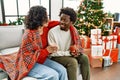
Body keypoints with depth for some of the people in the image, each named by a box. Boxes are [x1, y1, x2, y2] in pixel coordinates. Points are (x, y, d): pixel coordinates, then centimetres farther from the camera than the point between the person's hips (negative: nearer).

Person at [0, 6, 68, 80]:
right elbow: (27, 56, -20)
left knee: (62, 70, -10)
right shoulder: (29, 35, -21)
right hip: (30, 64, -7)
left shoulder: (45, 30, -1)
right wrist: (46, 51, -23)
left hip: (42, 60, 7)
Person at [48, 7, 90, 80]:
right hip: (56, 57, -5)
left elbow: (77, 44, 6)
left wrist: (77, 50, -19)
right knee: (73, 62, -29)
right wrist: (69, 53, -24)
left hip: (69, 54, 5)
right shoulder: (52, 32, -20)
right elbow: (53, 53, -19)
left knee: (84, 58, -15)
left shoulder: (73, 30, -4)